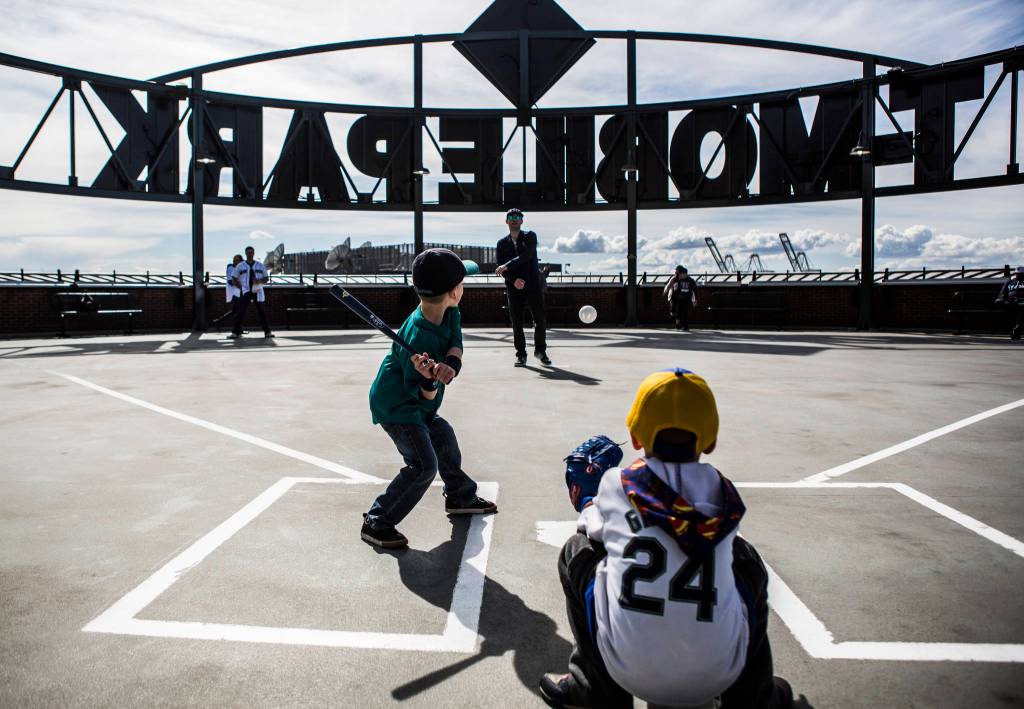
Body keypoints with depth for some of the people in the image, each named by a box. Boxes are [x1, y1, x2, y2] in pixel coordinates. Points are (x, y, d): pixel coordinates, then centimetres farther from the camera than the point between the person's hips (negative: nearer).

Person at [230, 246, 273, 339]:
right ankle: (236, 332, -2)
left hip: (258, 292, 1)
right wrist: (241, 288, -4)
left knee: (262, 312, 4)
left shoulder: (260, 266, 9)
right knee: (240, 312, -5)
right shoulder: (240, 266, 5)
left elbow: (266, 278, 9)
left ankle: (267, 332, 9)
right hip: (245, 292, -1)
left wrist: (260, 281, -11)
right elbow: (235, 279, 9)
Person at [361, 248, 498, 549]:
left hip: (414, 402, 10)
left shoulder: (449, 314, -8)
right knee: (423, 465, -14)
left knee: (444, 438, 23)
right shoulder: (418, 335, -32)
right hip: (396, 404, -10)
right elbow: (424, 395, -26)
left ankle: (461, 497, 46)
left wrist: (450, 366, -39)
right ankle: (377, 523, -3)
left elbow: (456, 345, -19)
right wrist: (428, 377, -47)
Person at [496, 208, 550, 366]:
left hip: (533, 284, -1)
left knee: (540, 320, 0)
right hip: (513, 288, 1)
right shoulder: (502, 243, 11)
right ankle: (521, 355, 10)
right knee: (516, 323, 1)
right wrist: (513, 280, -14)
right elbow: (501, 268, 3)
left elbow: (526, 256, -12)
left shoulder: (530, 237, 5)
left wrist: (507, 266, -19)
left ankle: (540, 351, 18)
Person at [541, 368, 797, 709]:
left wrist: (584, 498, 39)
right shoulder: (723, 491, 6)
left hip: (630, 673, -2)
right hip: (719, 675, 3)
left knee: (577, 550, 18)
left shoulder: (616, 482, 0)